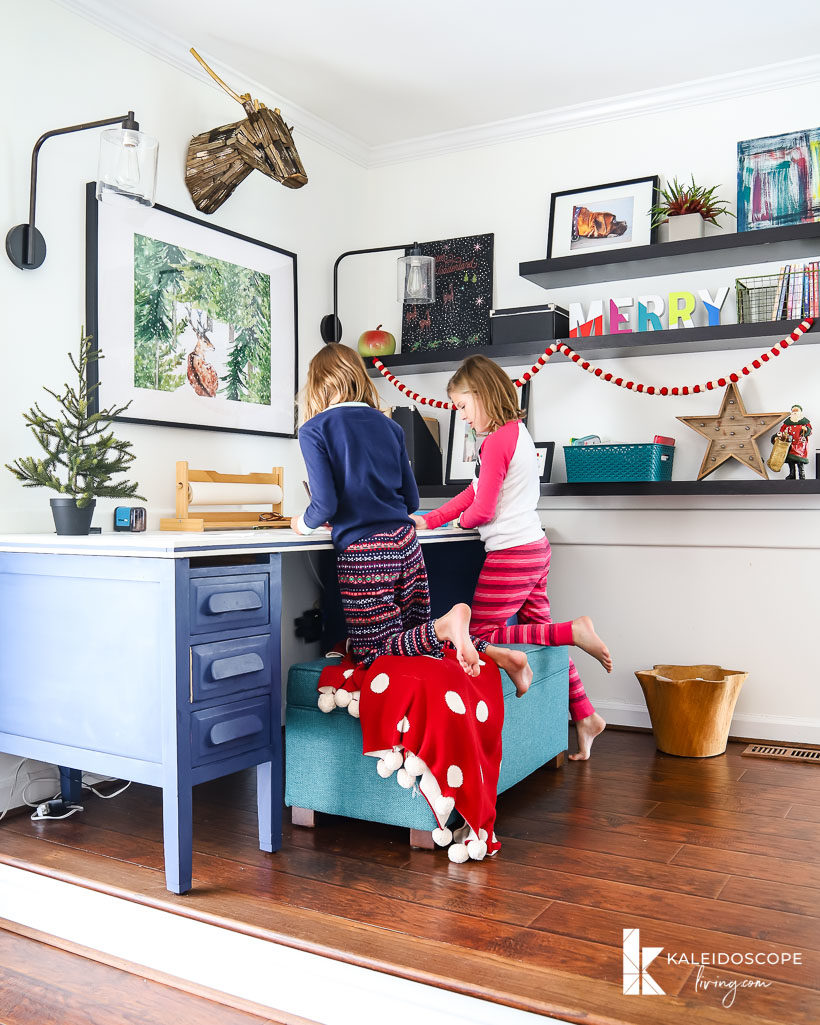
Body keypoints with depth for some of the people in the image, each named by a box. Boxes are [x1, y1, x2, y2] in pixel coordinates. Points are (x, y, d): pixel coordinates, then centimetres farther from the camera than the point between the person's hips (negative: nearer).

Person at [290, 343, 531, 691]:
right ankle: (494, 651, -5)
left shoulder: (314, 430, -3)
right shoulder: (388, 424, 13)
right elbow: (411, 500, 14)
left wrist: (305, 524, 11)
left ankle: (447, 624, -21)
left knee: (374, 652, 4)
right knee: (418, 634, 19)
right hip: (406, 543, 6)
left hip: (363, 553, -6)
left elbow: (325, 505, -11)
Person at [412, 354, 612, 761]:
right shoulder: (518, 431, 15)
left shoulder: (496, 440, -15)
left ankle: (574, 631, -11)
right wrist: (429, 520, 18)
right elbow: (477, 489, 19)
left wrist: (461, 521, 9)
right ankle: (584, 716, 20)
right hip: (535, 548, 10)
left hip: (510, 555, -10)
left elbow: (482, 510, -14)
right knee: (538, 629, 16)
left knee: (480, 636, -3)